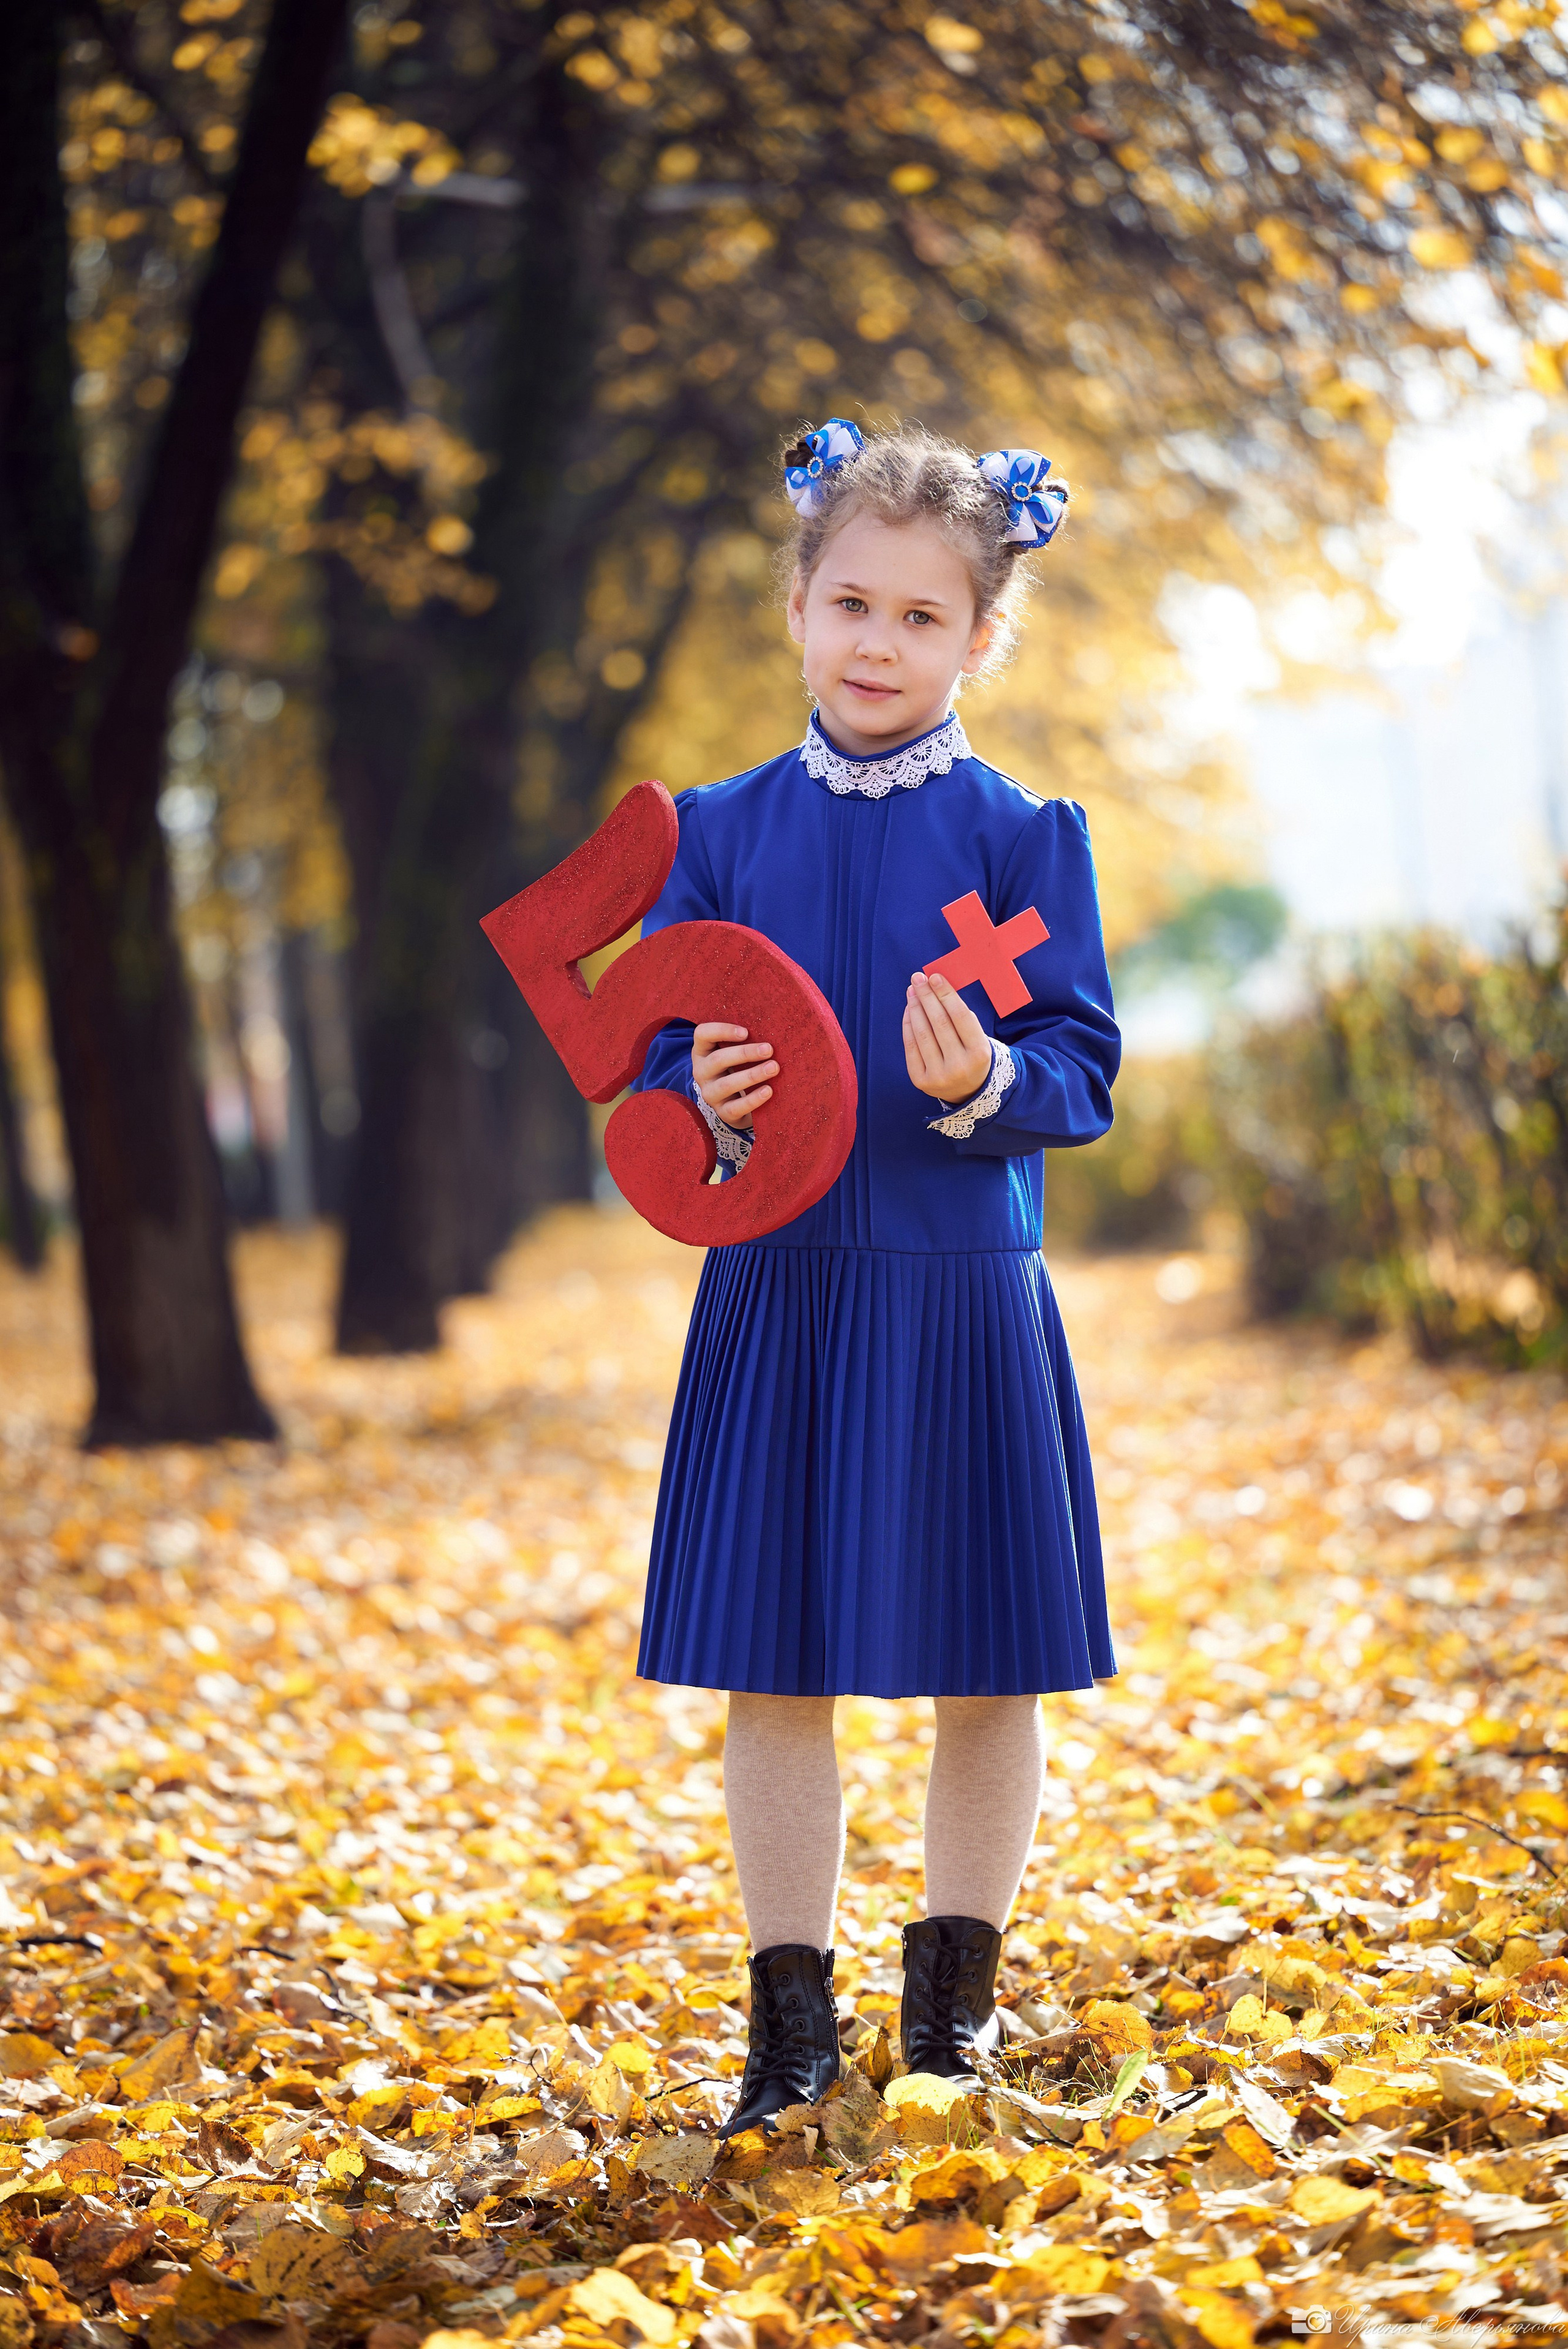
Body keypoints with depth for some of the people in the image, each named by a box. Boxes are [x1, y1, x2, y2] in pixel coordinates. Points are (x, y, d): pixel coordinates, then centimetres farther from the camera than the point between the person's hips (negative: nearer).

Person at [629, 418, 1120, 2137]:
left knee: (987, 1671, 7)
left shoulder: (1022, 834, -1)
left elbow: (1087, 1067, -3)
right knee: (772, 1671, 5)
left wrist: (988, 1084, -24)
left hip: (964, 1298, -1)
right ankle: (790, 2016, 17)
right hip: (775, 1290, 2)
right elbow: (659, 1053, 8)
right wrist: (700, 1102, -14)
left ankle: (954, 1993, 25)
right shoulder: (722, 831, 6)